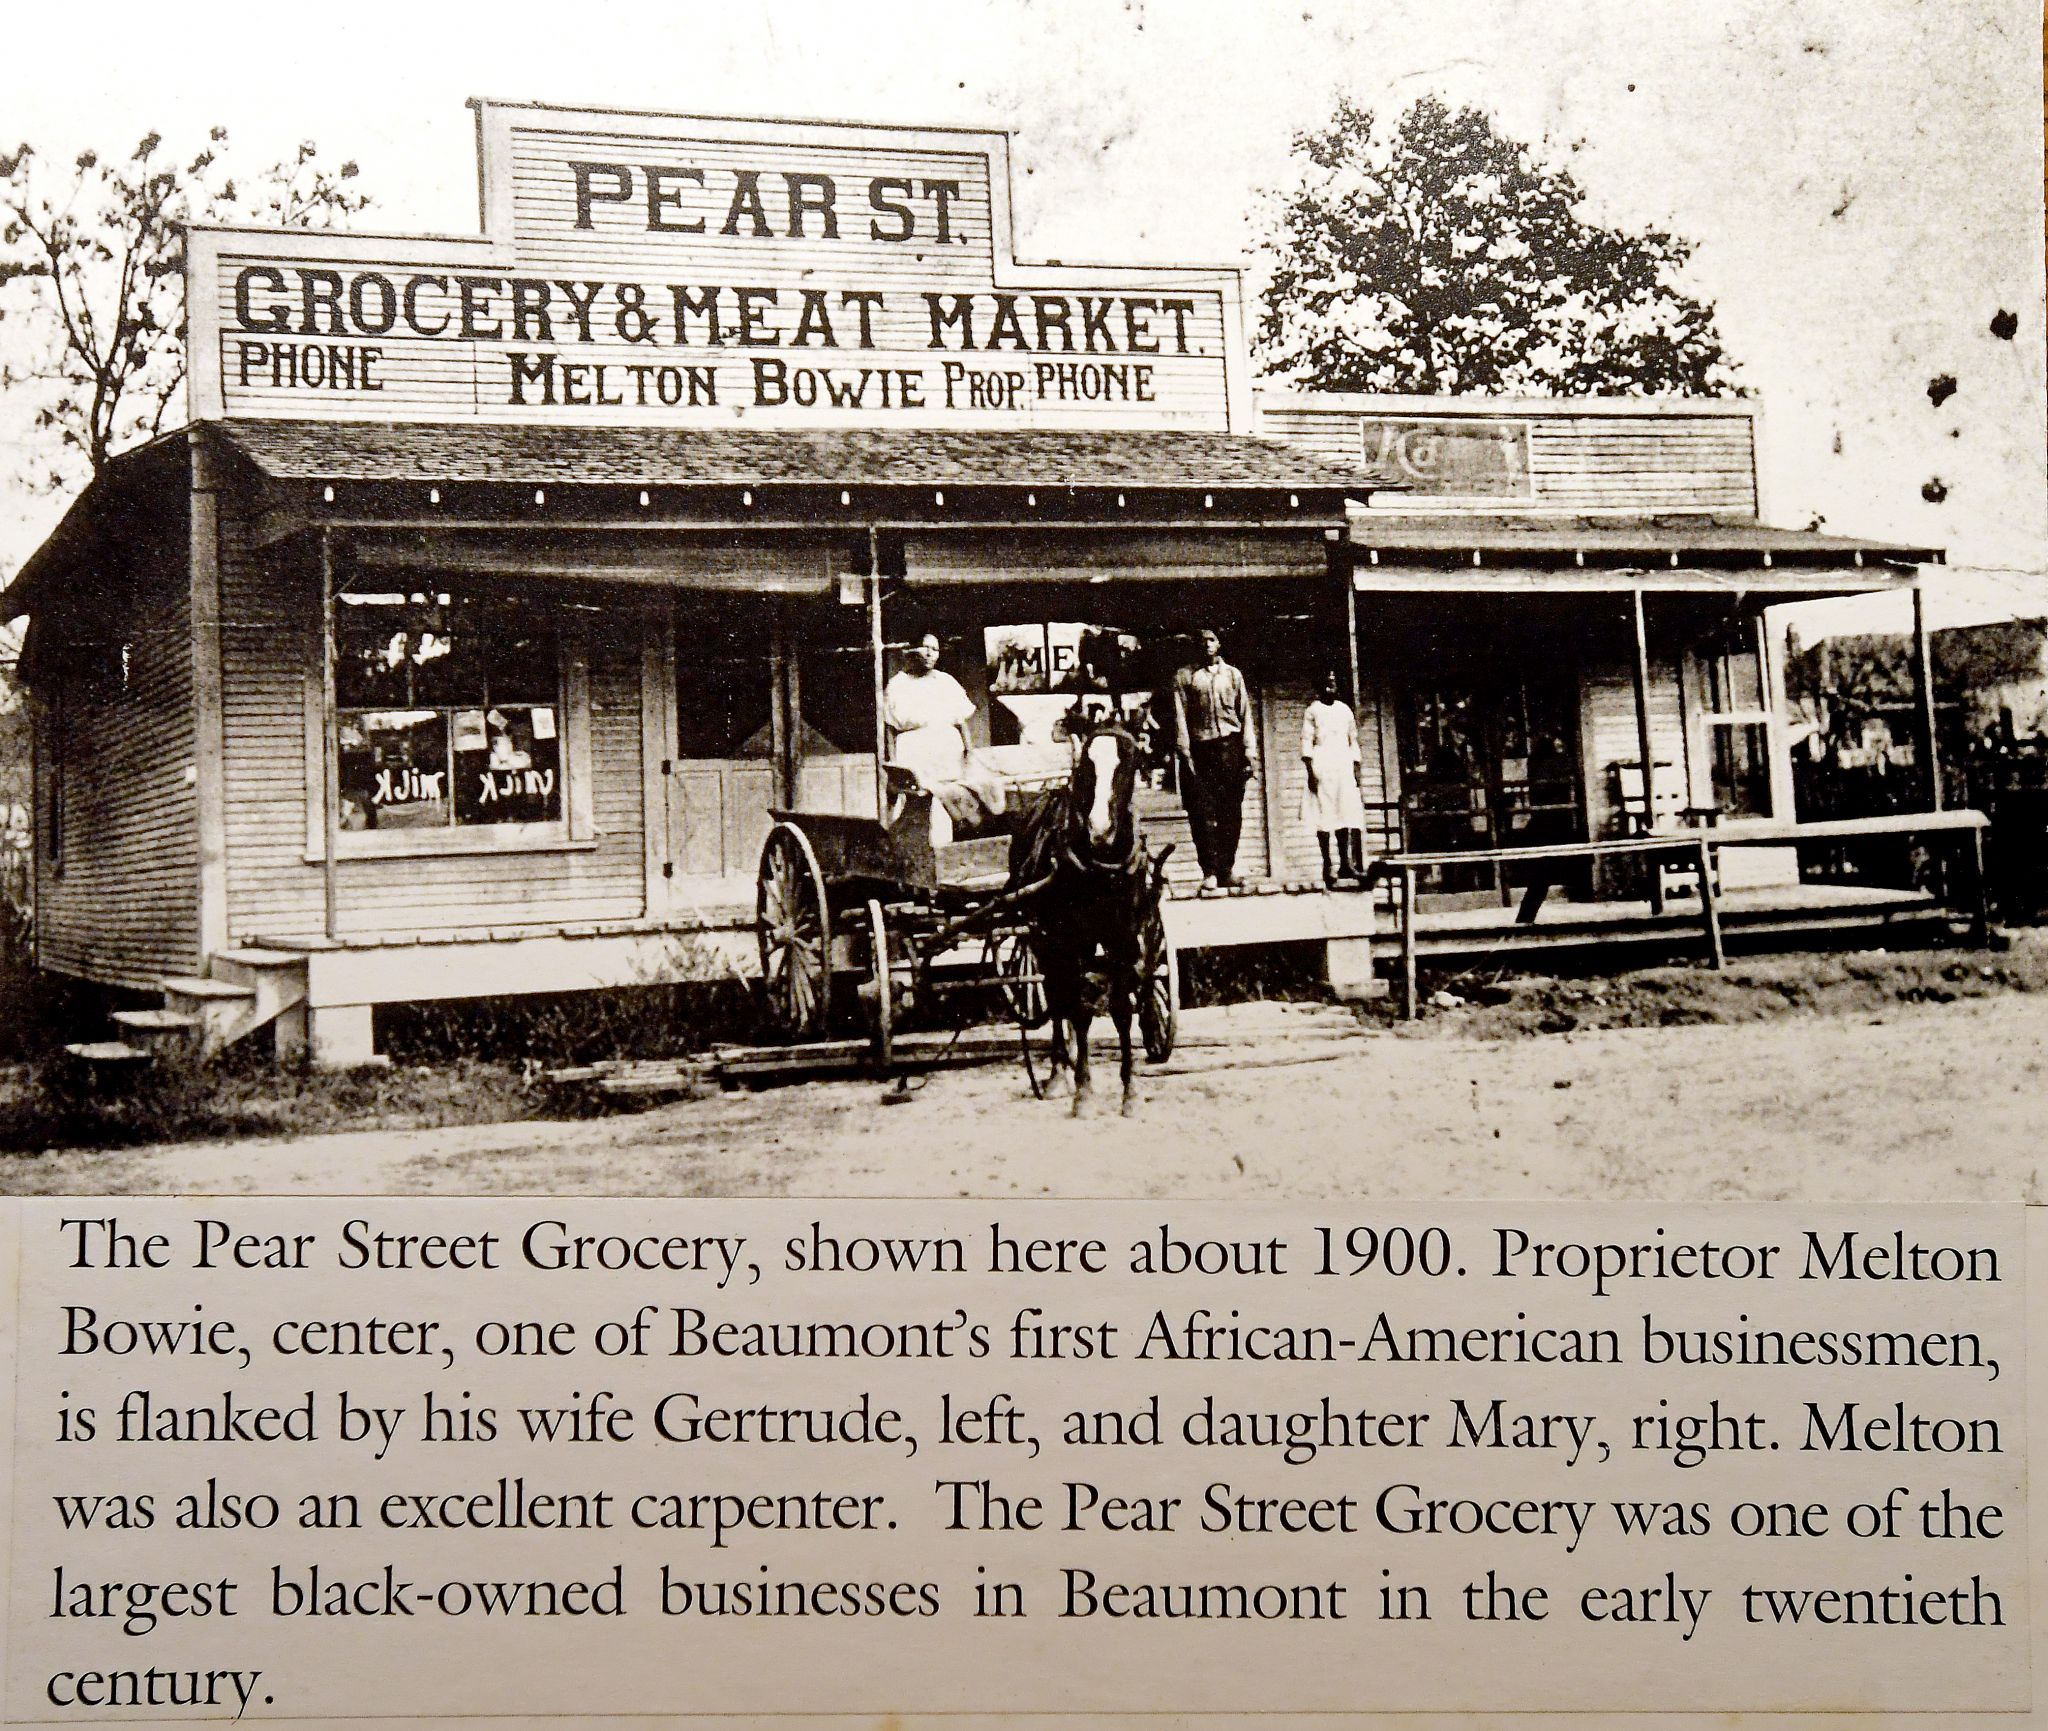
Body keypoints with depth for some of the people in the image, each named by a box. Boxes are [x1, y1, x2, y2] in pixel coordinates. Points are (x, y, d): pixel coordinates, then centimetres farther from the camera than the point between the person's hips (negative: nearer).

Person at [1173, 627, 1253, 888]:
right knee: (1202, 812, -5)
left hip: (1229, 747, 1)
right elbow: (1180, 717, 2)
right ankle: (1210, 871, -3)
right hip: (1199, 747, -1)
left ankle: (1227, 867, 7)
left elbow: (1245, 715, 12)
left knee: (1231, 810, 0)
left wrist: (1248, 754, 5)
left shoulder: (1233, 675, 14)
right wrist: (1185, 754, -8)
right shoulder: (1184, 676, 8)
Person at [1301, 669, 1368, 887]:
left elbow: (1353, 741, 17)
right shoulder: (1312, 711, 3)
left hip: (1344, 766, 4)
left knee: (1346, 813, -3)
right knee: (1325, 814, -6)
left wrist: (1356, 770, 10)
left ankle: (1345, 863, -1)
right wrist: (1310, 771, -13)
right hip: (1322, 766, -4)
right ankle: (1327, 865, -5)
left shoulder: (1345, 710, 15)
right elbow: (1307, 741, -3)